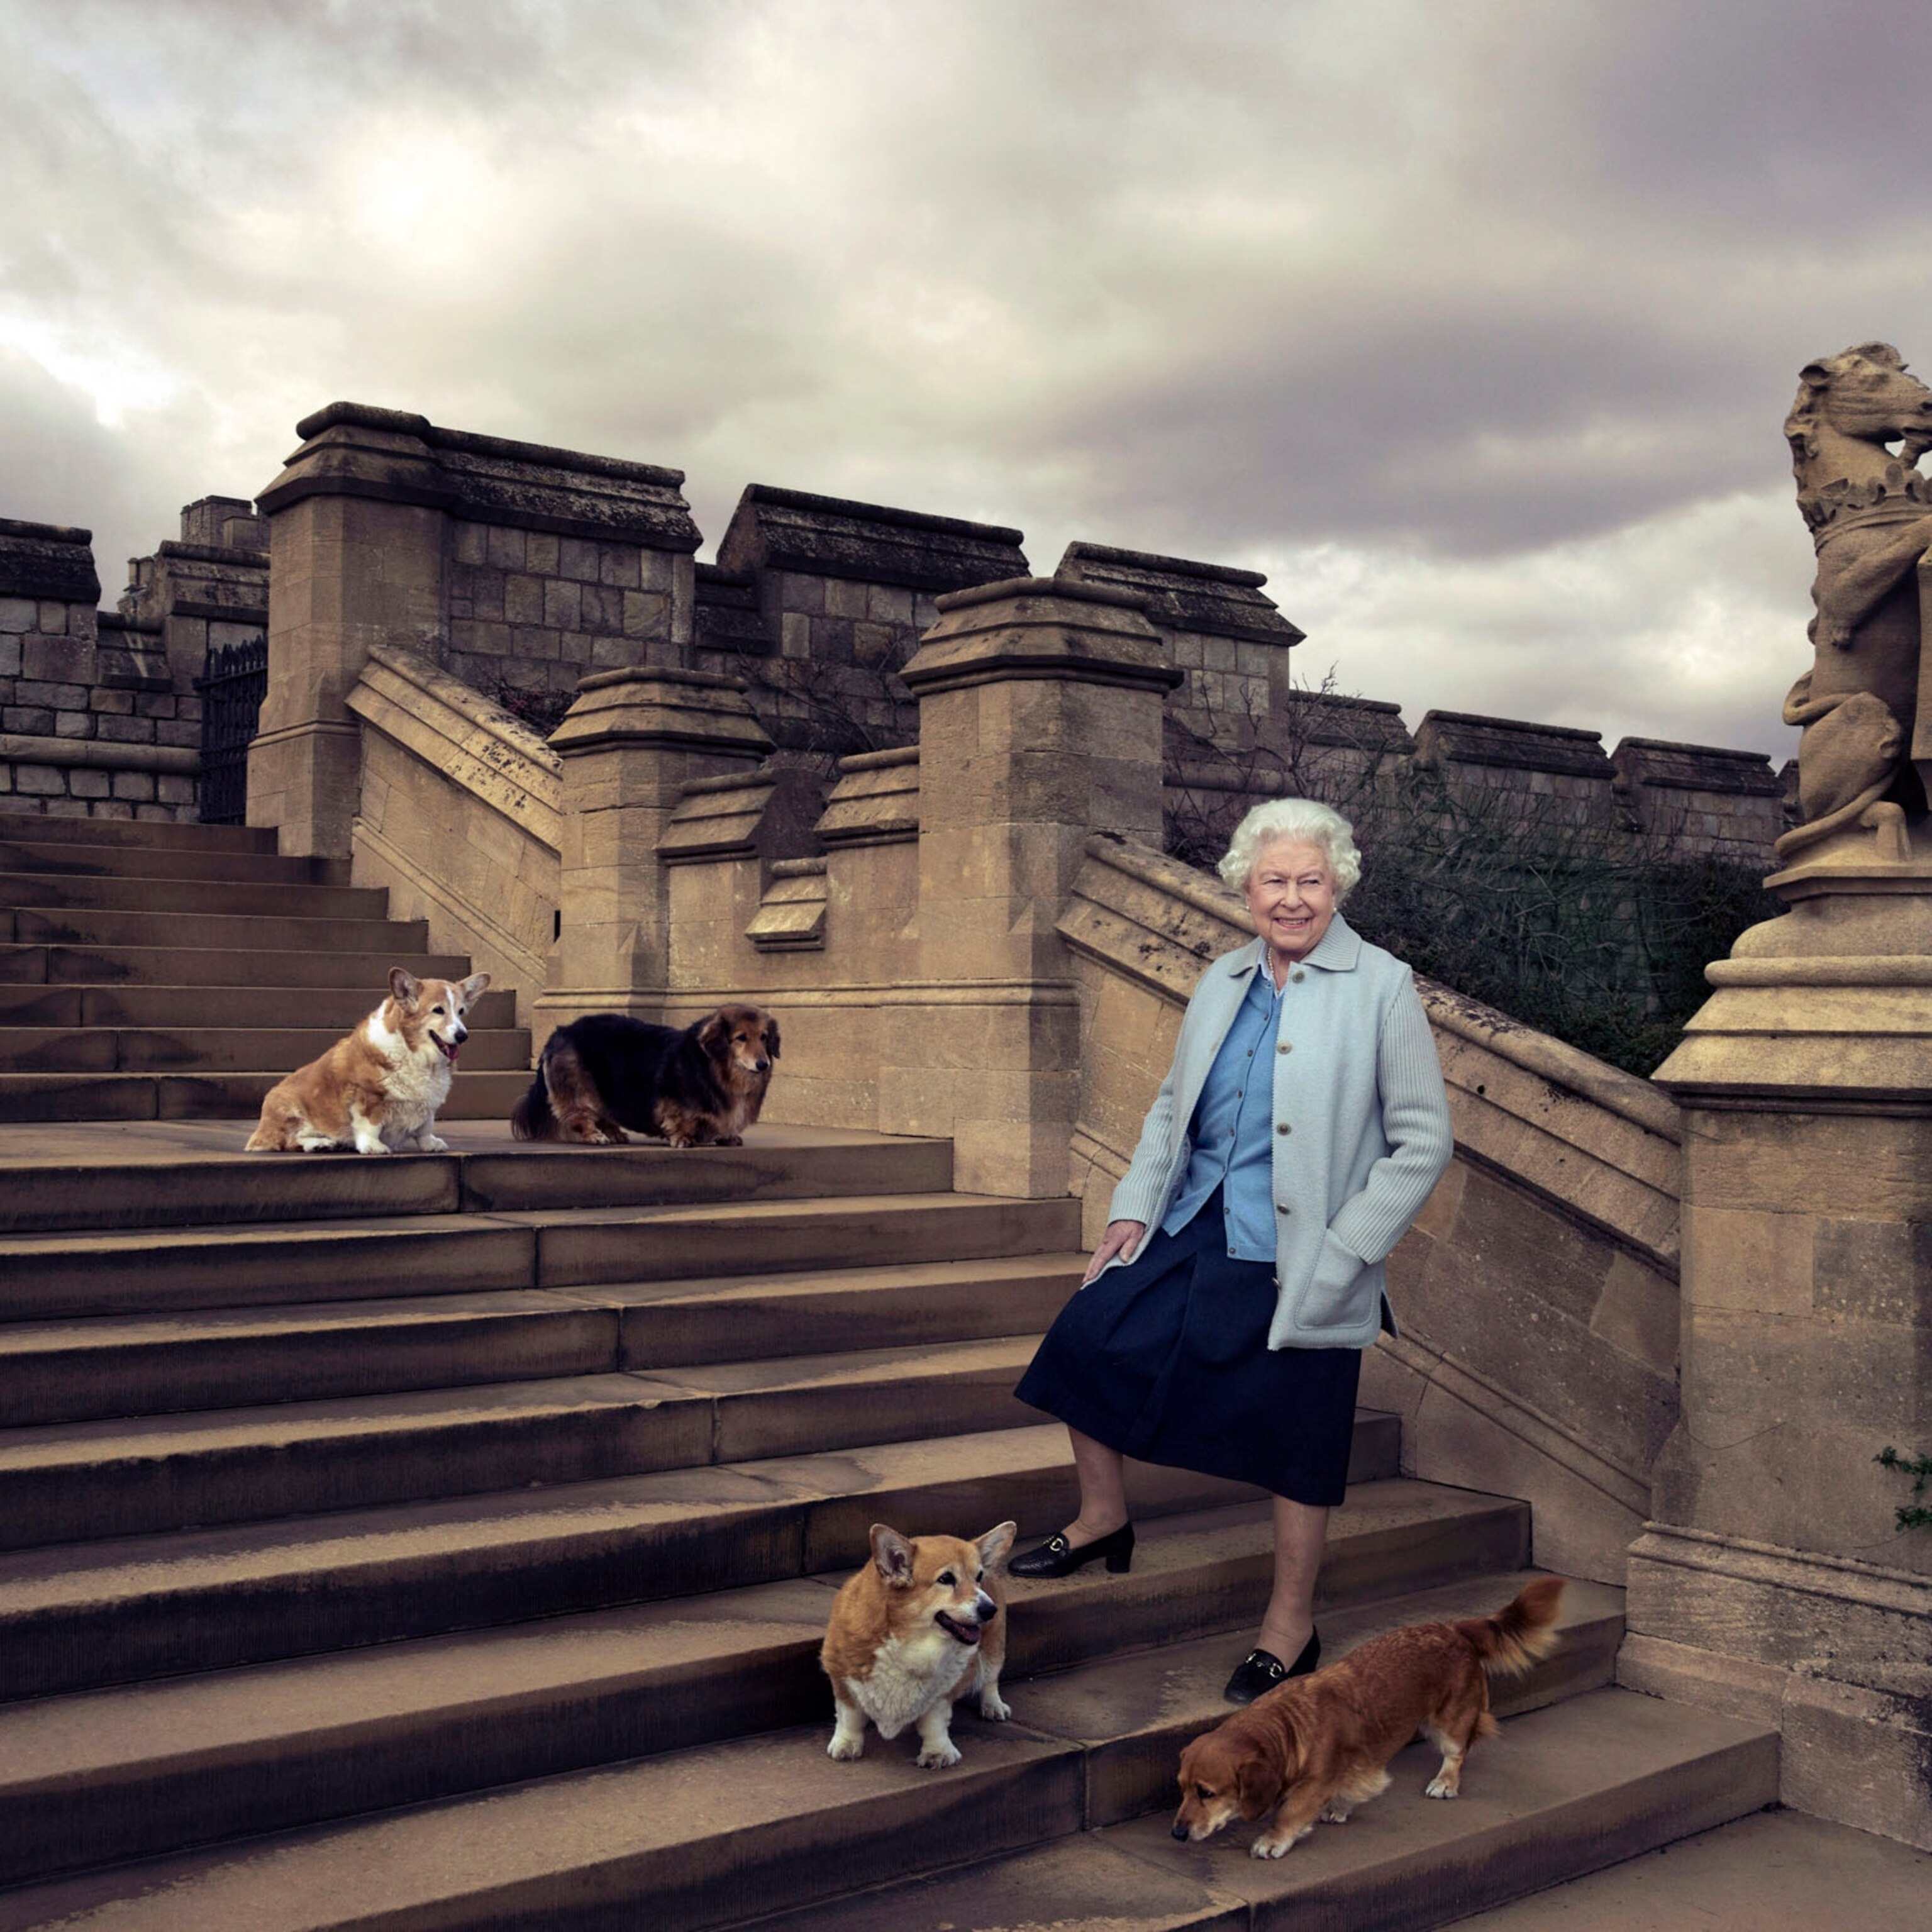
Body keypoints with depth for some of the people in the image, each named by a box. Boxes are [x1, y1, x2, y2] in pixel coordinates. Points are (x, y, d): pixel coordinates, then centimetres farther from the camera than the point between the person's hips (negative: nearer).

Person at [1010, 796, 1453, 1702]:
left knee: (1296, 1442, 4)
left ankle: (1291, 1628, 24)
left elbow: (1423, 1143, -10)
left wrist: (1339, 1255, -14)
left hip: (1301, 1263, -6)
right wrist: (1135, 1206, 6)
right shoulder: (1225, 980, 7)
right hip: (1194, 1230, 6)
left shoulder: (1381, 989, -10)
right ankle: (1103, 1518, 27)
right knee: (1087, 1337, 3)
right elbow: (1172, 1103, 17)